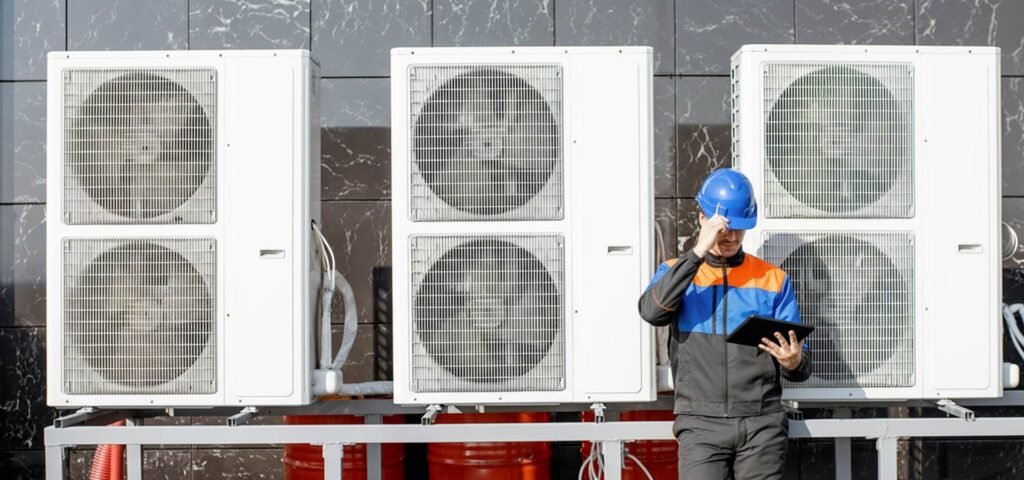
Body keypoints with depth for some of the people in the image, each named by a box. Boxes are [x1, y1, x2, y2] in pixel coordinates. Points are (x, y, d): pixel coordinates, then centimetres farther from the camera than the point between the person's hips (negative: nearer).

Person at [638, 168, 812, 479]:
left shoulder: (773, 278, 10)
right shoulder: (677, 272, 9)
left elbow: (801, 366, 9)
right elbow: (652, 312, -14)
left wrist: (794, 362, -16)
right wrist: (697, 253, -16)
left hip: (762, 424, 1)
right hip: (701, 424, -1)